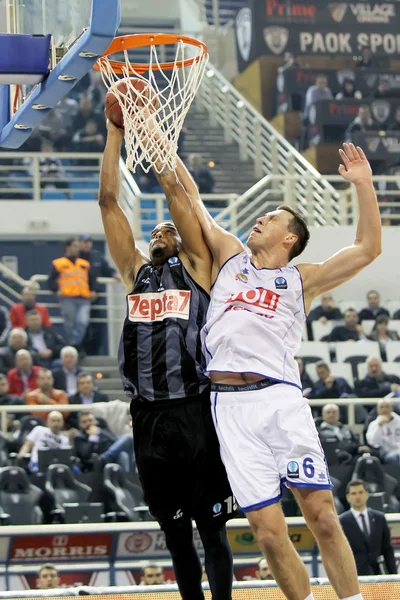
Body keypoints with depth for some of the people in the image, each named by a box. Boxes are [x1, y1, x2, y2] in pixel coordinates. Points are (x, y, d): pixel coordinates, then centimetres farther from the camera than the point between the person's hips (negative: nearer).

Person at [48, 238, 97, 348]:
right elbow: (51, 280, 6)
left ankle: (75, 343, -16)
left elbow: (92, 279, 31)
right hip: (67, 299, -3)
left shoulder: (85, 264, 23)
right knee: (70, 324, -5)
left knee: (83, 322, -16)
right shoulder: (59, 263, 11)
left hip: (84, 299, 3)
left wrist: (93, 291, 14)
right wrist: (57, 290, -10)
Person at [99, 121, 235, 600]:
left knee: (211, 528, 1)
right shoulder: (134, 272, 16)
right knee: (175, 530, 9)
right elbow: (108, 201, 10)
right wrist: (115, 130, 6)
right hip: (150, 417, 3)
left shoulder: (196, 268, 9)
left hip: (197, 413, -3)